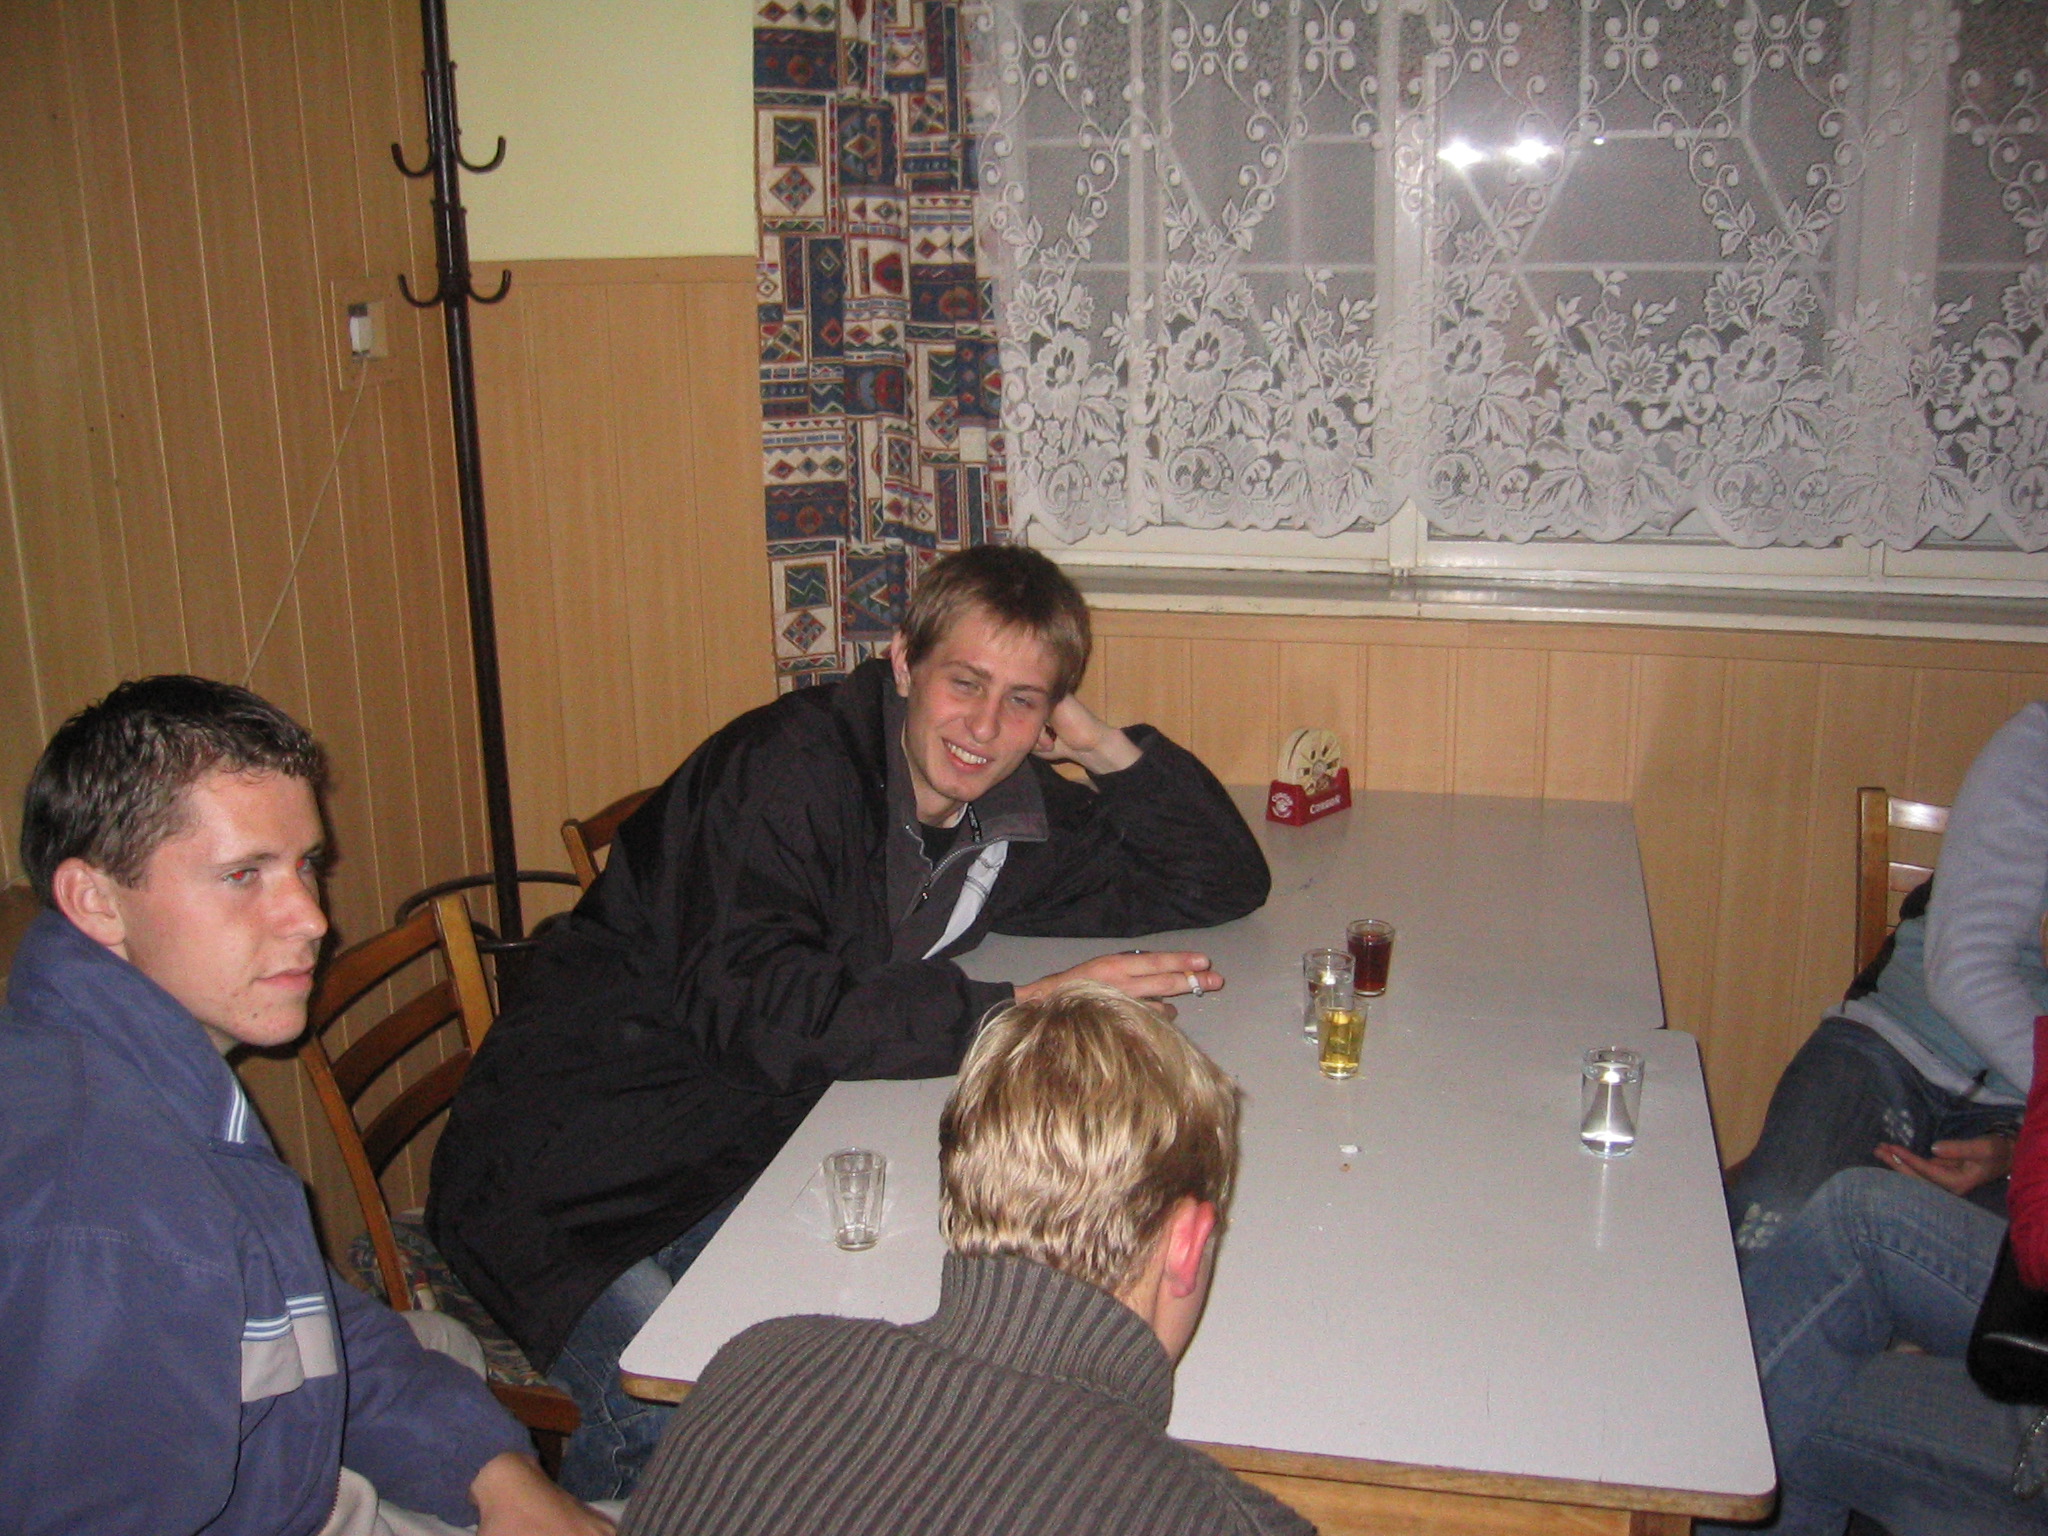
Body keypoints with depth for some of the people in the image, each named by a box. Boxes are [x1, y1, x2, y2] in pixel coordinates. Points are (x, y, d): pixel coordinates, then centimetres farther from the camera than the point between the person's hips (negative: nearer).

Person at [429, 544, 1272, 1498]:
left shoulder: (1008, 817, 4)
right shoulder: (790, 766, -18)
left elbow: (1221, 884, 11)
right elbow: (747, 1003, -31)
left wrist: (1108, 748, -4)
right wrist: (1015, 1011, -34)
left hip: (749, 1160, 6)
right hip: (574, 1176, -6)